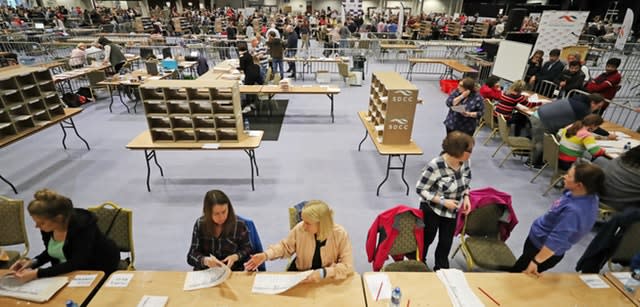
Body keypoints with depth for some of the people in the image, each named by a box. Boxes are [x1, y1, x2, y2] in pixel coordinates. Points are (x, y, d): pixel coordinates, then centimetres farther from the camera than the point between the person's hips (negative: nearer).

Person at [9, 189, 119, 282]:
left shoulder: (82, 224, -29)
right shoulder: (47, 225, -9)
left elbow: (76, 263, -32)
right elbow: (51, 252, 10)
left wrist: (37, 273, -35)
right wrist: (33, 262, -8)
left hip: (98, 268, -7)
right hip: (69, 270, 7)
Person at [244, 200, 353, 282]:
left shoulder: (340, 235, -23)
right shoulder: (300, 228, -17)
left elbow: (347, 266, -22)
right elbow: (285, 246, 0)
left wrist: (323, 273, -35)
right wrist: (265, 255, -15)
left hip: (328, 279, -2)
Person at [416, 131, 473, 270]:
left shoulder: (464, 162, -12)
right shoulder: (435, 166, -31)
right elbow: (420, 189, -22)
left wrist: (466, 196, -9)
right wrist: (443, 201, -27)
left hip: (452, 211, 5)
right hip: (432, 210, -5)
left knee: (446, 243, 19)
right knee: (426, 239, 17)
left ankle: (441, 269, 43)